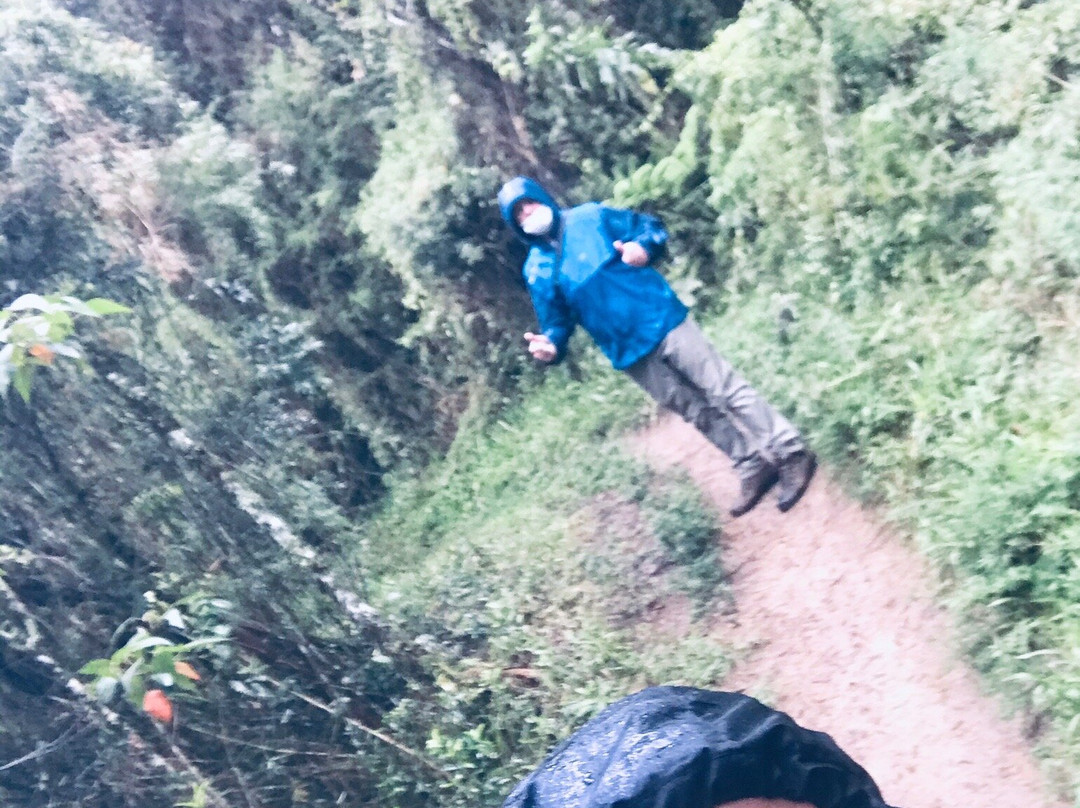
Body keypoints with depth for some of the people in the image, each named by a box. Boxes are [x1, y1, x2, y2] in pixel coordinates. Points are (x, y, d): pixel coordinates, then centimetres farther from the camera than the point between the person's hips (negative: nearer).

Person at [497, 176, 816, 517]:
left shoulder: (591, 217, 0)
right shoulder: (537, 270, 4)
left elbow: (651, 226, 6)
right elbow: (557, 320, 7)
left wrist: (643, 247, -17)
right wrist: (551, 345, -15)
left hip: (662, 319, -2)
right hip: (629, 353, 2)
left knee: (725, 389, -2)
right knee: (698, 412, 9)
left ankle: (791, 452, 8)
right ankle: (752, 467, 23)